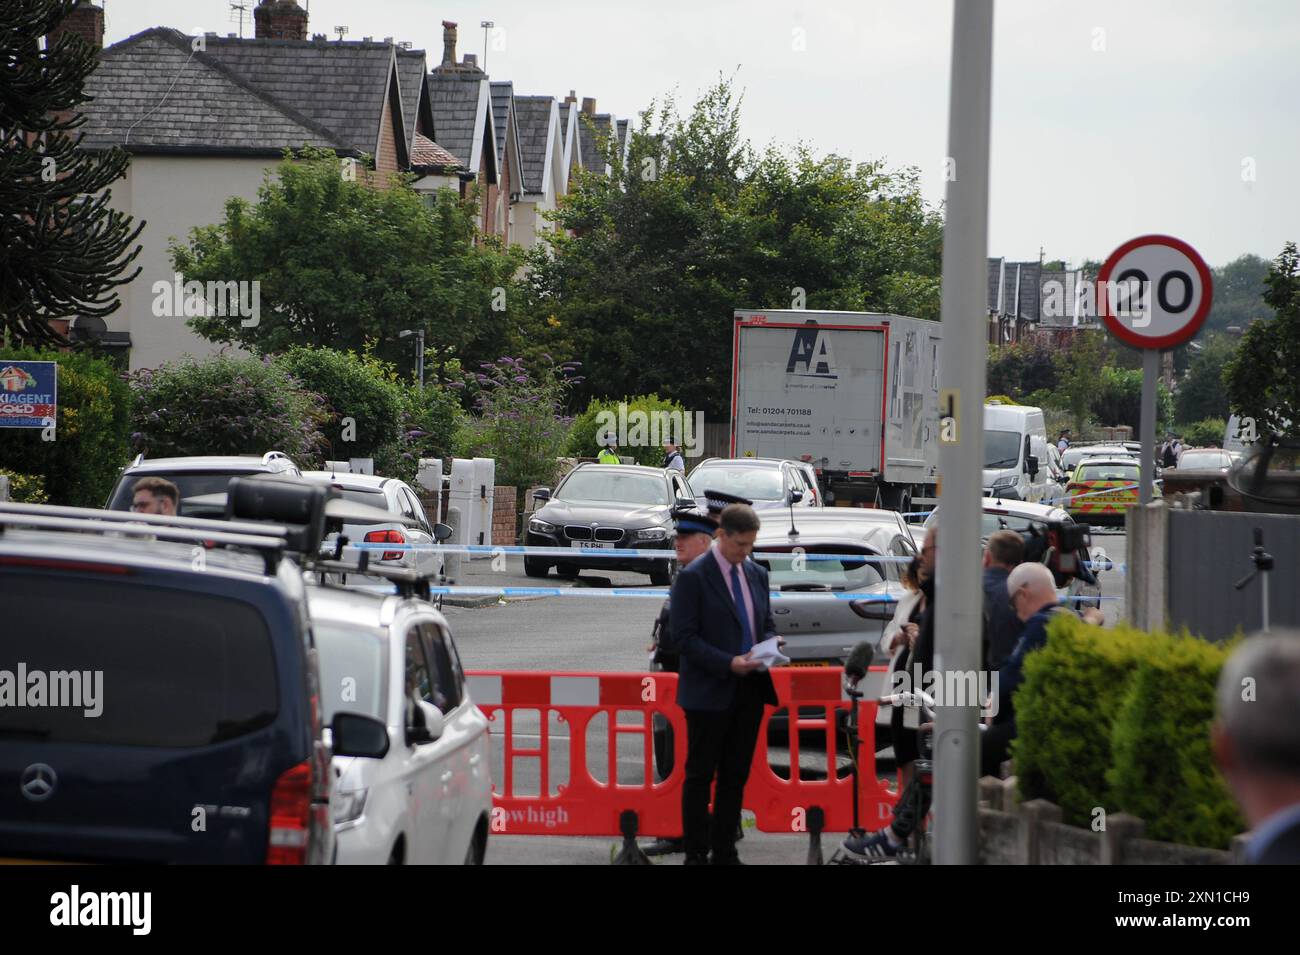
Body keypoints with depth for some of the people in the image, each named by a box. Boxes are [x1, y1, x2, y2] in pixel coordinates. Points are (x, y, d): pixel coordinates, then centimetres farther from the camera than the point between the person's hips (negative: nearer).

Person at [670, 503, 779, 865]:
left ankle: (724, 851, 16)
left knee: (735, 776, 9)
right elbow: (684, 637, -13)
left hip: (749, 691, 6)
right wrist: (728, 664, -22)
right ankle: (696, 853, 6)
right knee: (700, 776, 1)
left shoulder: (756, 574, 11)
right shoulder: (693, 577, -10)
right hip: (709, 694, -6)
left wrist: (768, 645, -4)